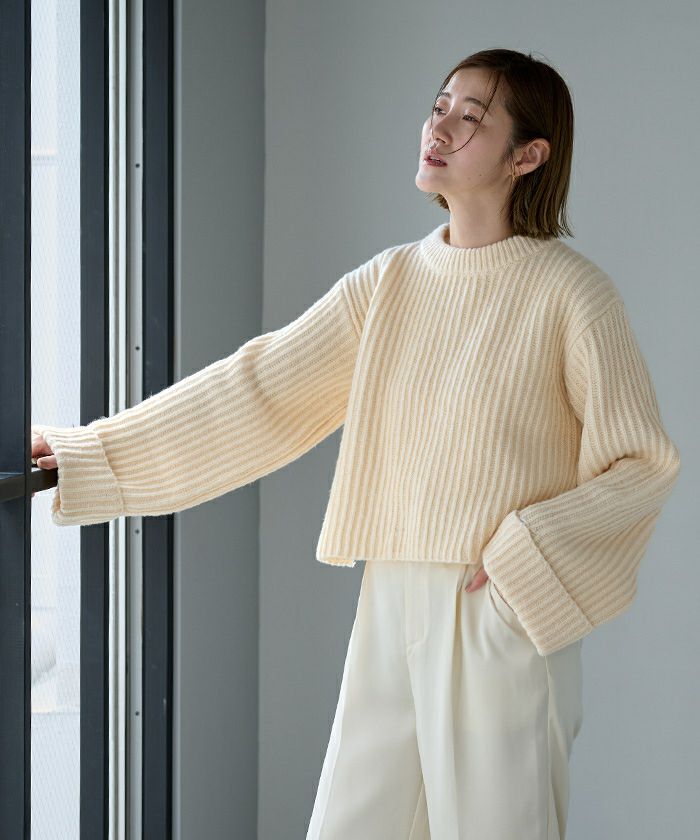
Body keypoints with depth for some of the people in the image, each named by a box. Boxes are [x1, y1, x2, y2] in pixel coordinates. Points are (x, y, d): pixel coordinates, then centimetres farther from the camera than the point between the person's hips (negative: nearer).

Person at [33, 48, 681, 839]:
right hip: (392, 616, 5)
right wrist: (88, 452, 2)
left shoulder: (570, 291, -7)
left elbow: (643, 463, -4)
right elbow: (261, 389, 5)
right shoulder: (391, 280, 8)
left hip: (502, 619, -5)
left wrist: (527, 554, -15)